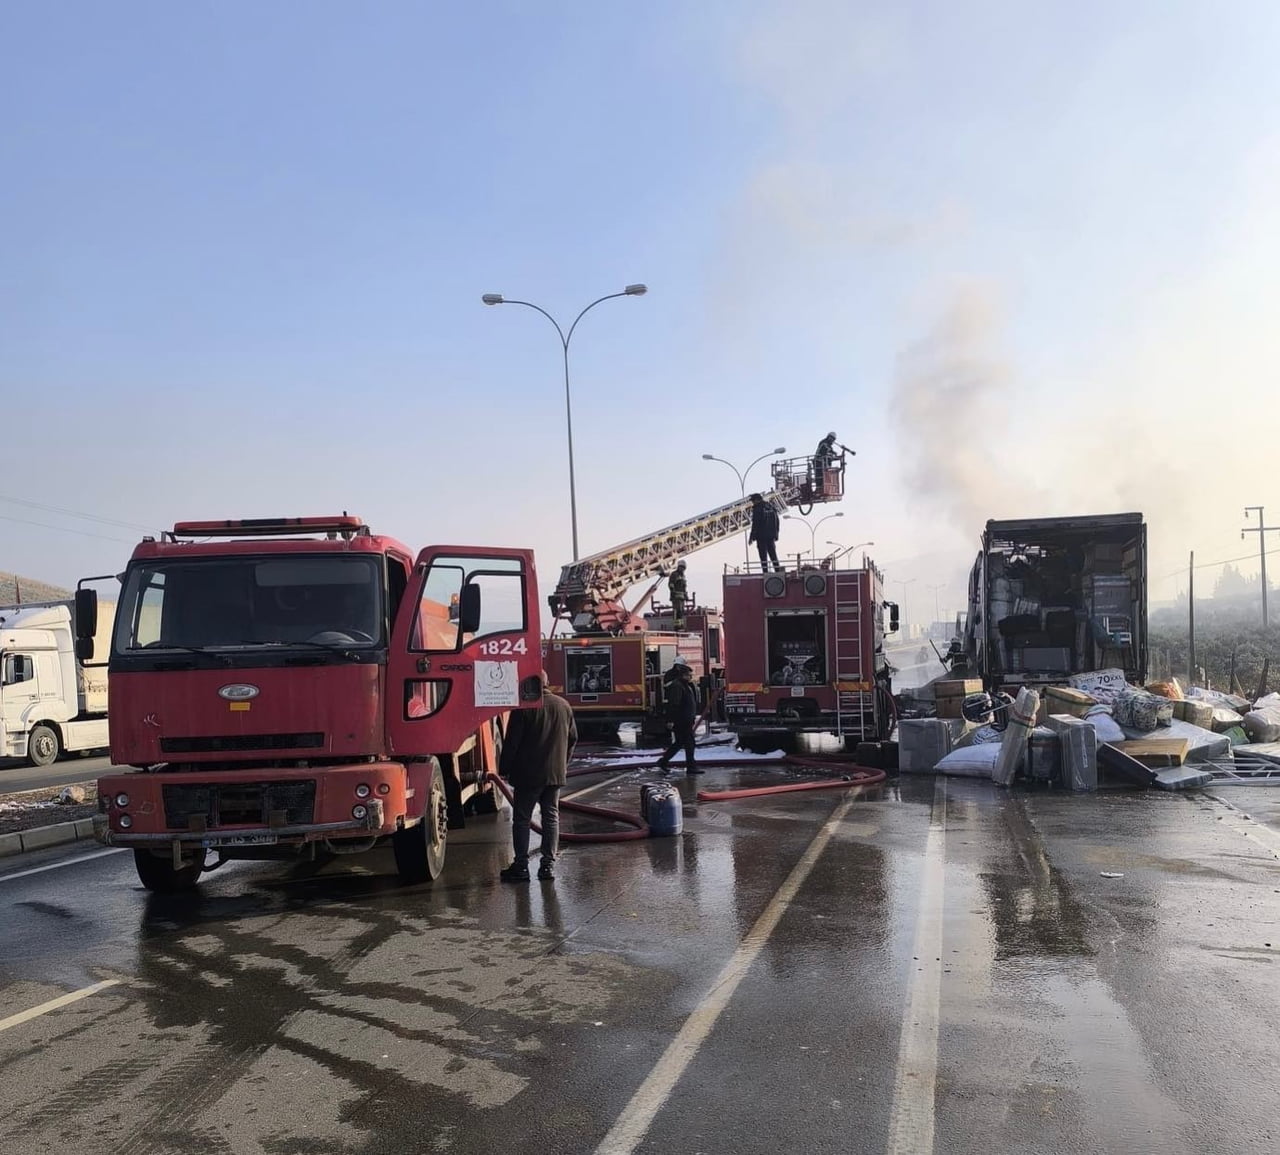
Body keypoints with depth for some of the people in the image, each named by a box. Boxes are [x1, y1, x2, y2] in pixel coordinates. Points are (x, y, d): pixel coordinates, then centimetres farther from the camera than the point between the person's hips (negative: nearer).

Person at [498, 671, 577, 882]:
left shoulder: (523, 708, -12)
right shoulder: (563, 705, 6)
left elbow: (512, 742, -11)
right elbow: (572, 739, 13)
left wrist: (504, 769, 0)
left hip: (528, 774, -5)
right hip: (556, 774, 5)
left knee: (522, 819, 3)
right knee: (551, 817, 10)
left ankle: (521, 865, 3)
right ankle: (549, 864, 9)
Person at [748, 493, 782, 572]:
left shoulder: (757, 509, -10)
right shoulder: (771, 507, 12)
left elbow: (755, 524, -15)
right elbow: (777, 522, 16)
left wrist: (751, 536, -10)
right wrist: (775, 535, 21)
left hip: (761, 536, -6)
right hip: (771, 536, 6)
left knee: (763, 556, -3)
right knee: (773, 554, 12)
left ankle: (766, 574, -7)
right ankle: (778, 573, 9)